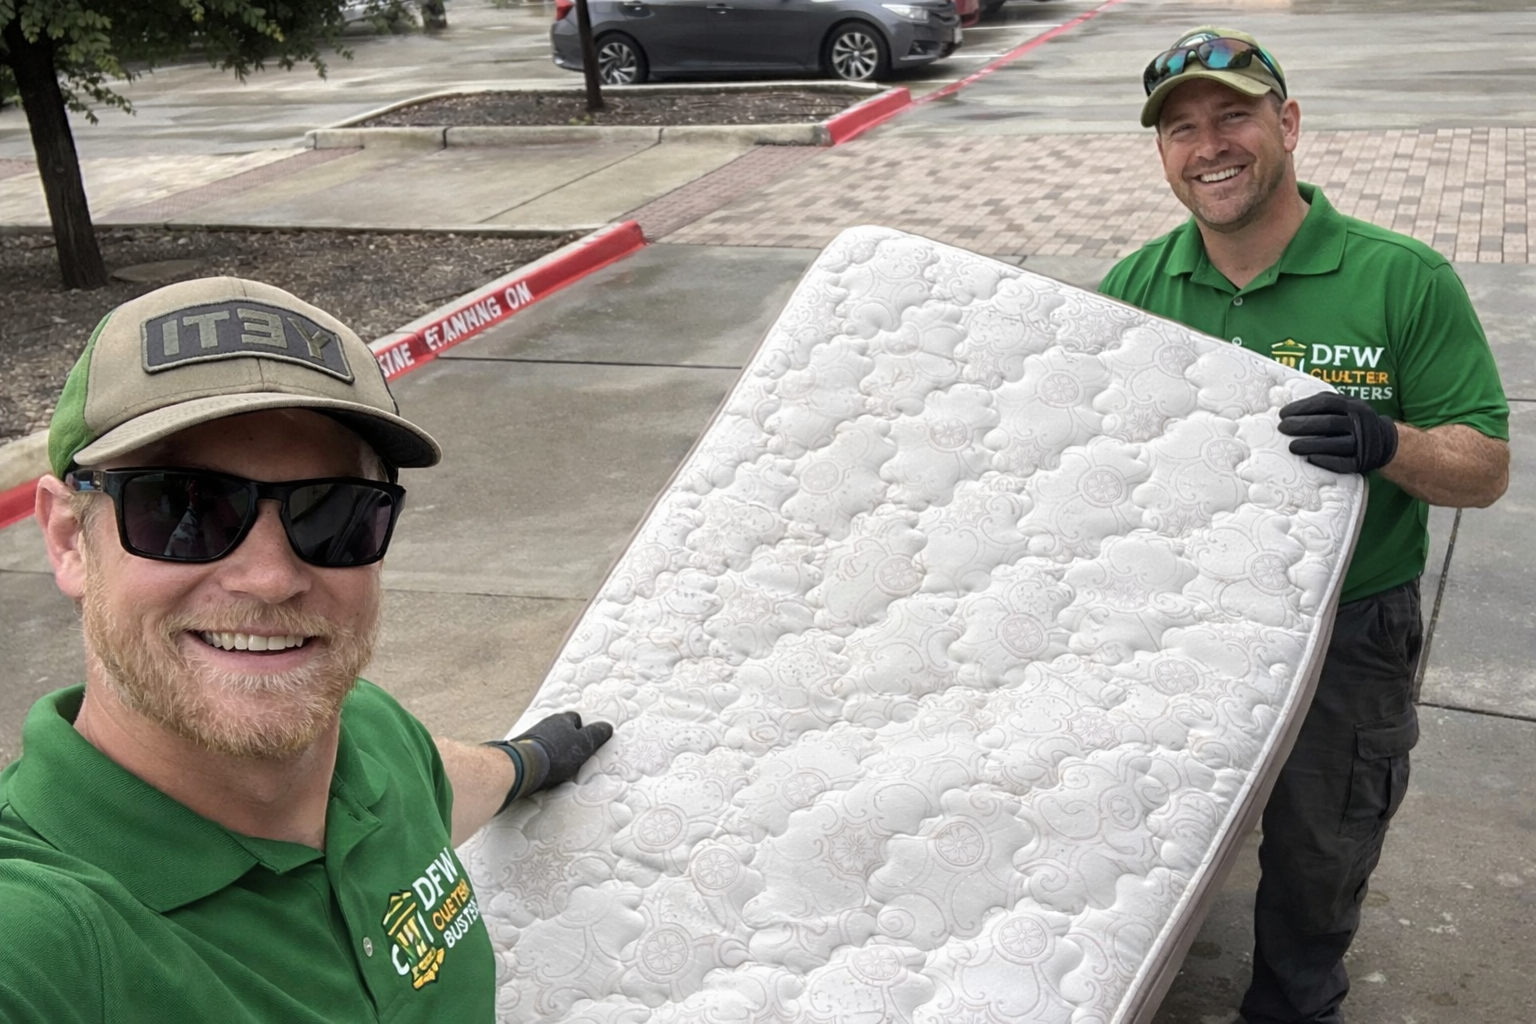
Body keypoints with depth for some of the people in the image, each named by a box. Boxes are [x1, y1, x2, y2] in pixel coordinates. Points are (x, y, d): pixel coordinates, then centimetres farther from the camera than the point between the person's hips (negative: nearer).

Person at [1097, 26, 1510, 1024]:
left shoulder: (1405, 281, -13)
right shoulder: (1136, 285, -3)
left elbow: (1485, 468, -11)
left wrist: (1388, 444, -31)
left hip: (1343, 641, -2)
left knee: (1315, 867, 18)